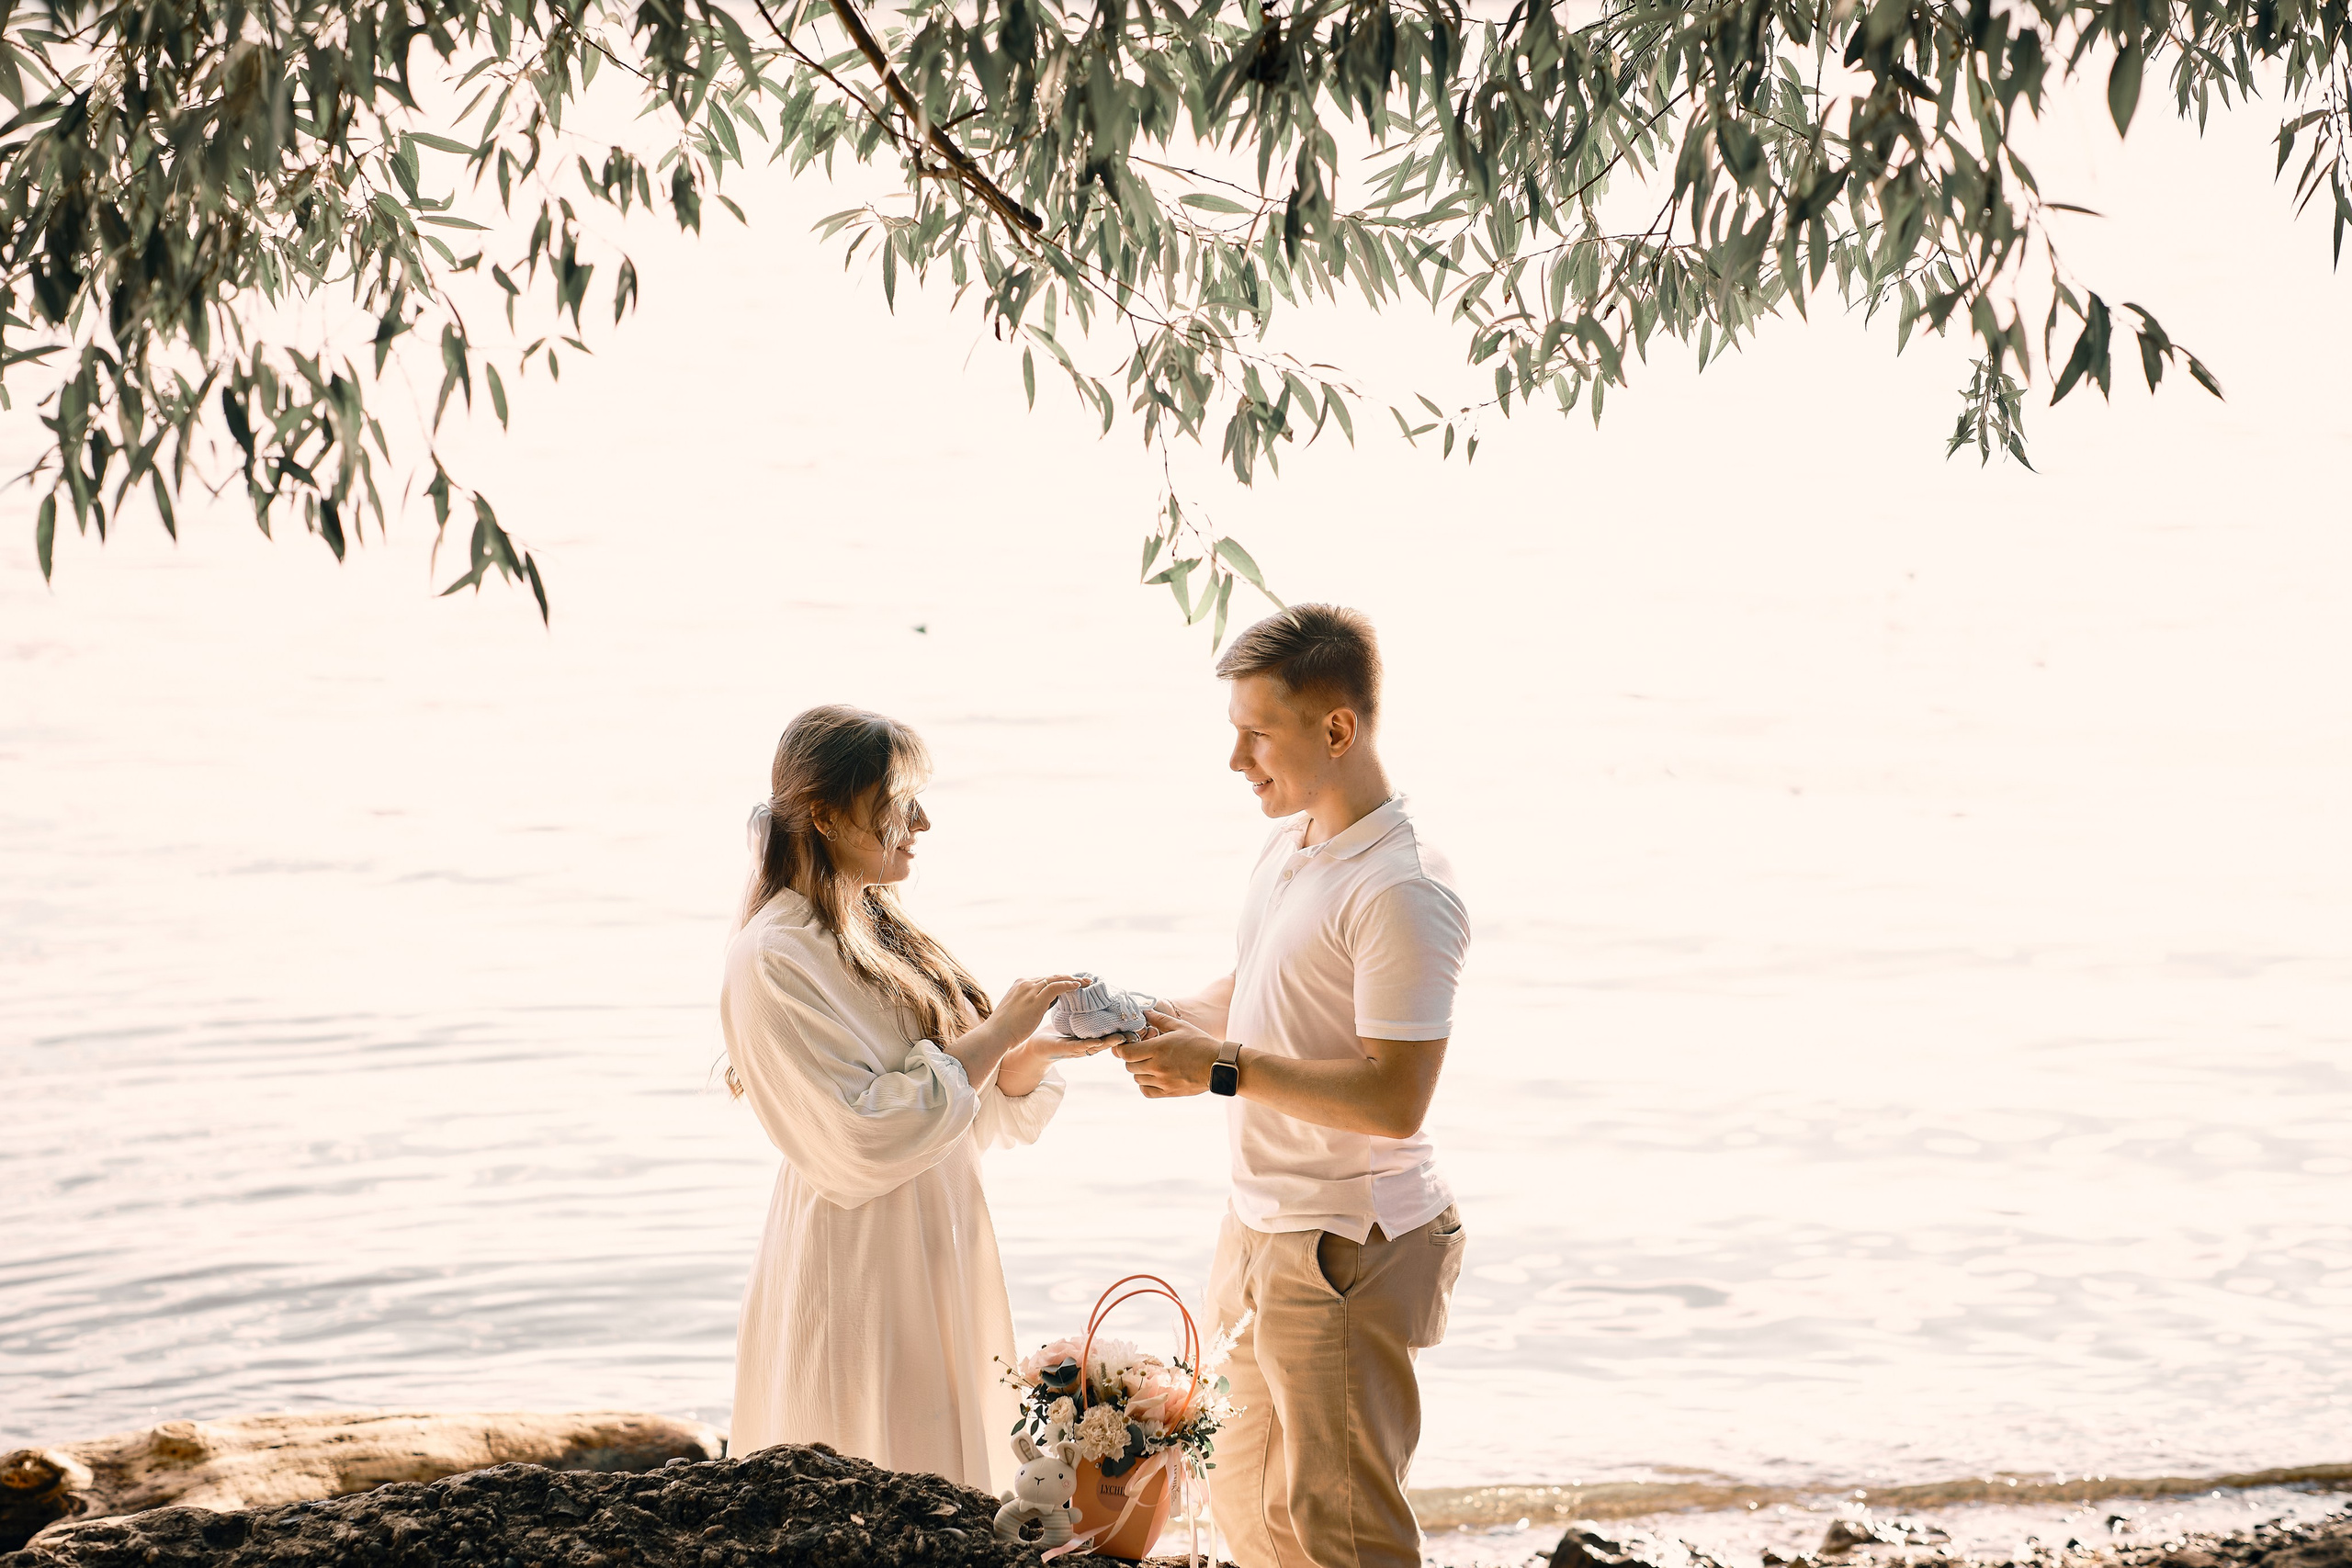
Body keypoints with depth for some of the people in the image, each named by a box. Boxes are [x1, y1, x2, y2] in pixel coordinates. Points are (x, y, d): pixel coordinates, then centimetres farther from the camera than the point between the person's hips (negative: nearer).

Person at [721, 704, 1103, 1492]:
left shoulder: (880, 936, 12)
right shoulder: (774, 959, -15)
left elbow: (969, 1119, 13)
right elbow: (858, 1142, -23)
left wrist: (1033, 1055, -6)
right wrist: (989, 1038, -17)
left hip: (937, 1271, 9)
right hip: (858, 1280, -9)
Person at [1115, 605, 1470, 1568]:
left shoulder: (1404, 892, -21)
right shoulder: (1290, 845, 8)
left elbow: (1394, 1099, -26)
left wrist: (1221, 1071, -24)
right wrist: (1163, 1024, 3)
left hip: (1345, 1251, -9)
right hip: (1264, 1229, 9)